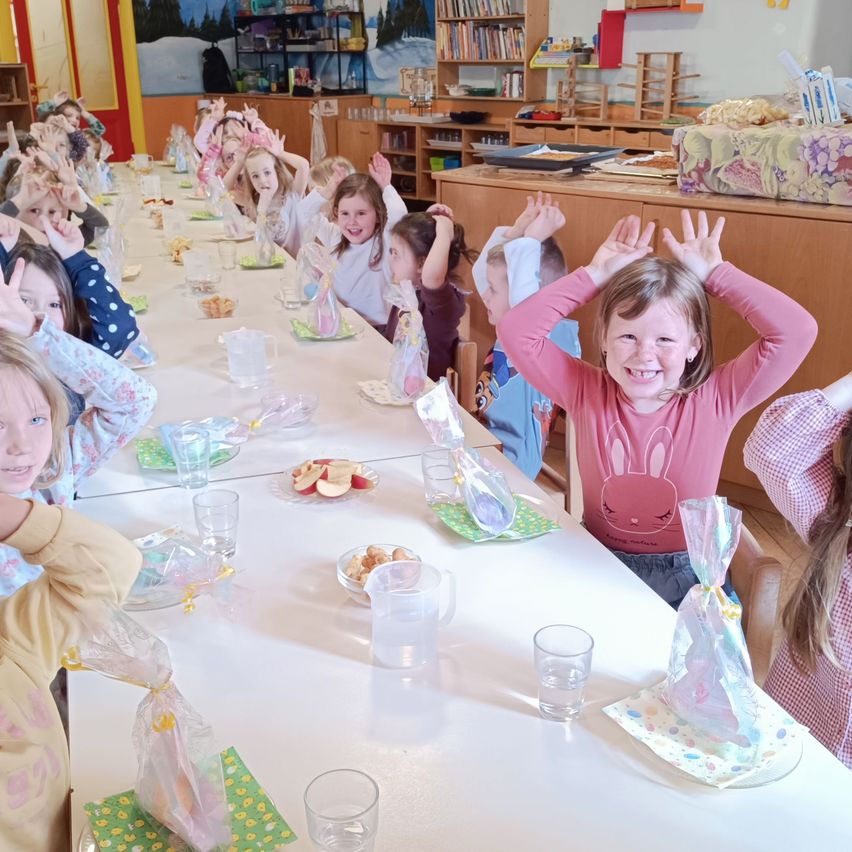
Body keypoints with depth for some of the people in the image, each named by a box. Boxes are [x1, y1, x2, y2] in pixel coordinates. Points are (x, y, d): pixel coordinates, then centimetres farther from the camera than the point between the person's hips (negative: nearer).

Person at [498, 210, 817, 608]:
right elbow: (515, 331, -13)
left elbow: (797, 331, -19)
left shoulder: (714, 400, -10)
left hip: (687, 578, -1)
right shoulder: (586, 391, -6)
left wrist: (715, 274, -12)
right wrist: (595, 276, -11)